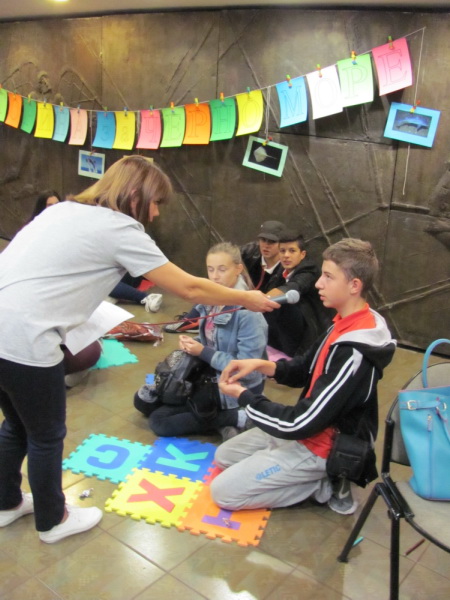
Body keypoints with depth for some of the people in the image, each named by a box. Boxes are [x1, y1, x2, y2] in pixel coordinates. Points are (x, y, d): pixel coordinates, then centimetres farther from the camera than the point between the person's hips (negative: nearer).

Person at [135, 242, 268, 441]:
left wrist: (203, 353, -24)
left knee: (159, 420, -13)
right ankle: (218, 417, 3)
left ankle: (236, 418, -9)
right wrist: (192, 343, -9)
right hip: (209, 374, 9)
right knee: (143, 400, 8)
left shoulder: (247, 313, -25)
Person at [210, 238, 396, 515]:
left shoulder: (354, 353, -31)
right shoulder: (348, 324, -2)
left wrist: (243, 395, -15)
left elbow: (302, 424, -28)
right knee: (224, 456, 18)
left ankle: (326, 484, -1)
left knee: (222, 492, -8)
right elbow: (305, 370, 8)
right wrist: (261, 365, -10)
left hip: (320, 448, -9)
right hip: (316, 428, 9)